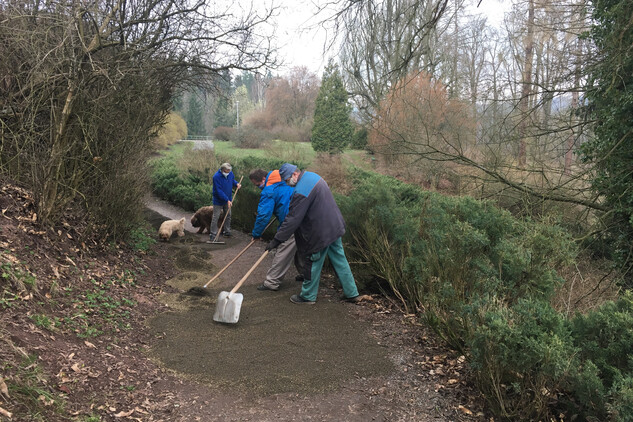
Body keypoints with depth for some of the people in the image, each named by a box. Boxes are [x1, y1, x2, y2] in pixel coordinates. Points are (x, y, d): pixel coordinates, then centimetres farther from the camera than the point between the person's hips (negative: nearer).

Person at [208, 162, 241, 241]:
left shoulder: (230, 173, -9)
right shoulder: (216, 177, -27)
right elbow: (219, 191, -28)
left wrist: (236, 184, -9)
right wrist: (227, 200, -30)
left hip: (228, 199, 6)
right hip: (218, 200, -6)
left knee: (228, 216, 15)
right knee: (216, 217, -2)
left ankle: (226, 231, 29)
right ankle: (213, 234, 6)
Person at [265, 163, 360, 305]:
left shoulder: (301, 191, -25)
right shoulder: (312, 176, 6)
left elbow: (292, 219, -24)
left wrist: (277, 240, -18)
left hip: (320, 233, -9)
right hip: (335, 226, 9)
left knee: (313, 264, 7)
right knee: (340, 260, 16)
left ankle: (308, 296, 22)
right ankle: (352, 293, 24)